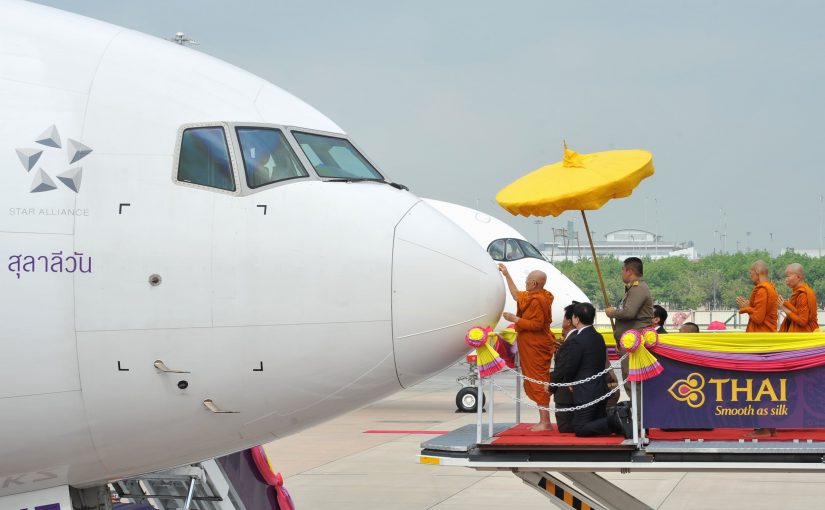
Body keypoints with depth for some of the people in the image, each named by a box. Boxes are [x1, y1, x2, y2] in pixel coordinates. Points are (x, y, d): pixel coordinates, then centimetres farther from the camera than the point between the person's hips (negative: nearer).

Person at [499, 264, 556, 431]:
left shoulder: (536, 300, -20)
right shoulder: (531, 296, 11)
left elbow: (537, 324, -25)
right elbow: (517, 295, 28)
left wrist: (516, 319, -17)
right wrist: (507, 275, 32)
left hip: (536, 348, -10)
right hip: (533, 346, 10)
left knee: (538, 382, -8)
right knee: (538, 382, 13)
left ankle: (545, 422, -8)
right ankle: (544, 421, 18)